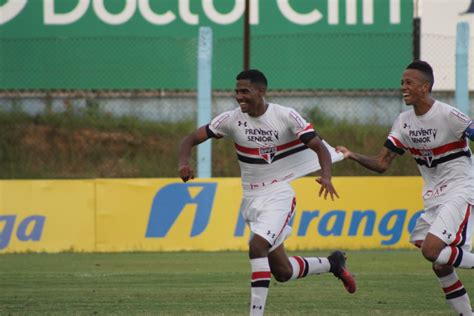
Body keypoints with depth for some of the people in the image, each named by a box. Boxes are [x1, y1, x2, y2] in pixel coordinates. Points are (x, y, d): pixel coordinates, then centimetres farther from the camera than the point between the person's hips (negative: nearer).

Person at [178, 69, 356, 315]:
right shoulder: (232, 119, -4)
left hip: (279, 195, -4)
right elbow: (191, 138, -1)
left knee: (257, 246, -29)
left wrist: (326, 176, -31)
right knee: (282, 272, 9)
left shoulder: (286, 116, -12)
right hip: (251, 200, 4)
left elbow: (320, 148, -11)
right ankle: (332, 263, 36)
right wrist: (184, 162, -24)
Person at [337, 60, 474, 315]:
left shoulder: (448, 116, -16)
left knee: (432, 250, -25)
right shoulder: (404, 122, 5)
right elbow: (381, 164, 5)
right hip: (433, 198, 7)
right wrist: (351, 156, -10)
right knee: (441, 267, 6)